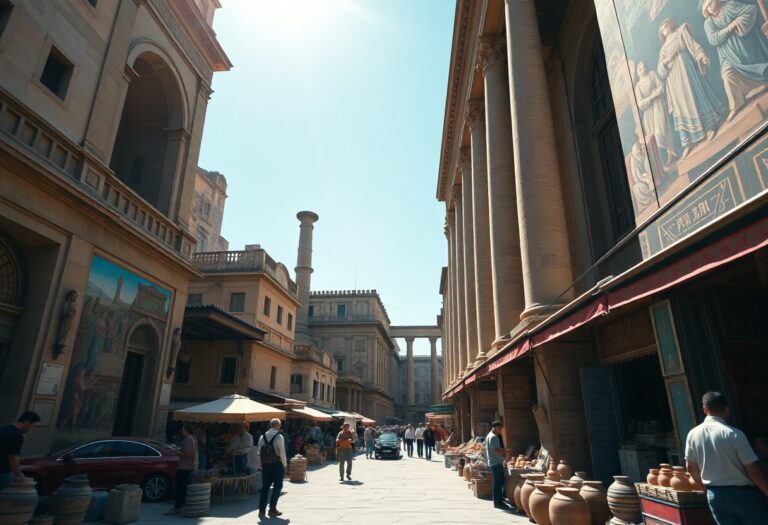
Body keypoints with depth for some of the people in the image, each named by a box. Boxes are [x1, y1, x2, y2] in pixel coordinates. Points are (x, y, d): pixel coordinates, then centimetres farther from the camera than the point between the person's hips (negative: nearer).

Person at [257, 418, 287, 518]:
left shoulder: (262, 437, 4)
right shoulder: (279, 437, -12)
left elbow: (259, 452, 6)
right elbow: (282, 452, -13)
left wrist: (260, 465, 12)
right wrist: (284, 464, -3)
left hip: (265, 465, 5)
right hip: (277, 464, -5)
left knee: (265, 486, 12)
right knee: (277, 486, 7)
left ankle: (262, 510, 12)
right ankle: (272, 509, 6)